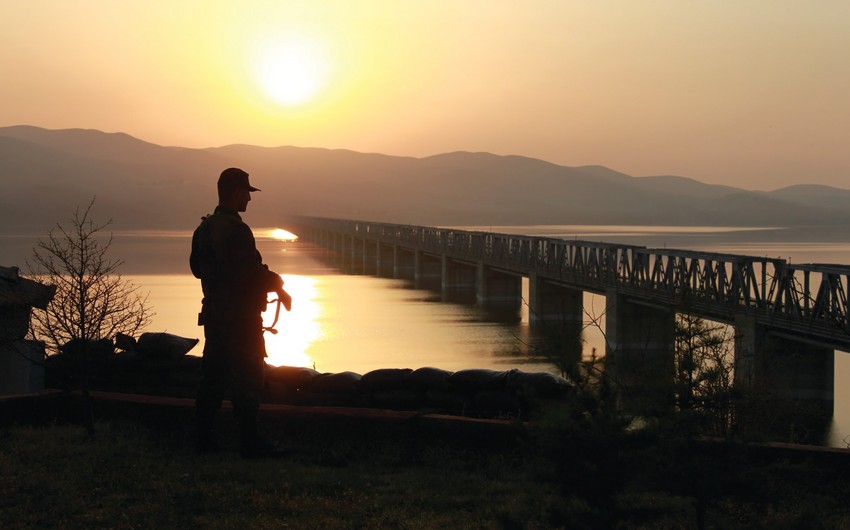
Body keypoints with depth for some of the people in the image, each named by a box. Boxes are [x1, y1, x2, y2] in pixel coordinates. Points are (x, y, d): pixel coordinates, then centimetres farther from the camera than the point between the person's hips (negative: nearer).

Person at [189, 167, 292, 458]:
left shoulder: (204, 228, 12)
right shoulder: (235, 230, -18)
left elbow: (196, 267, 21)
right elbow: (250, 271, -22)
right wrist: (277, 286, -8)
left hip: (214, 314, 9)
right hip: (239, 316, -9)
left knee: (213, 376, 13)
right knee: (246, 379, -5)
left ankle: (204, 437, 15)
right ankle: (251, 442, -4)